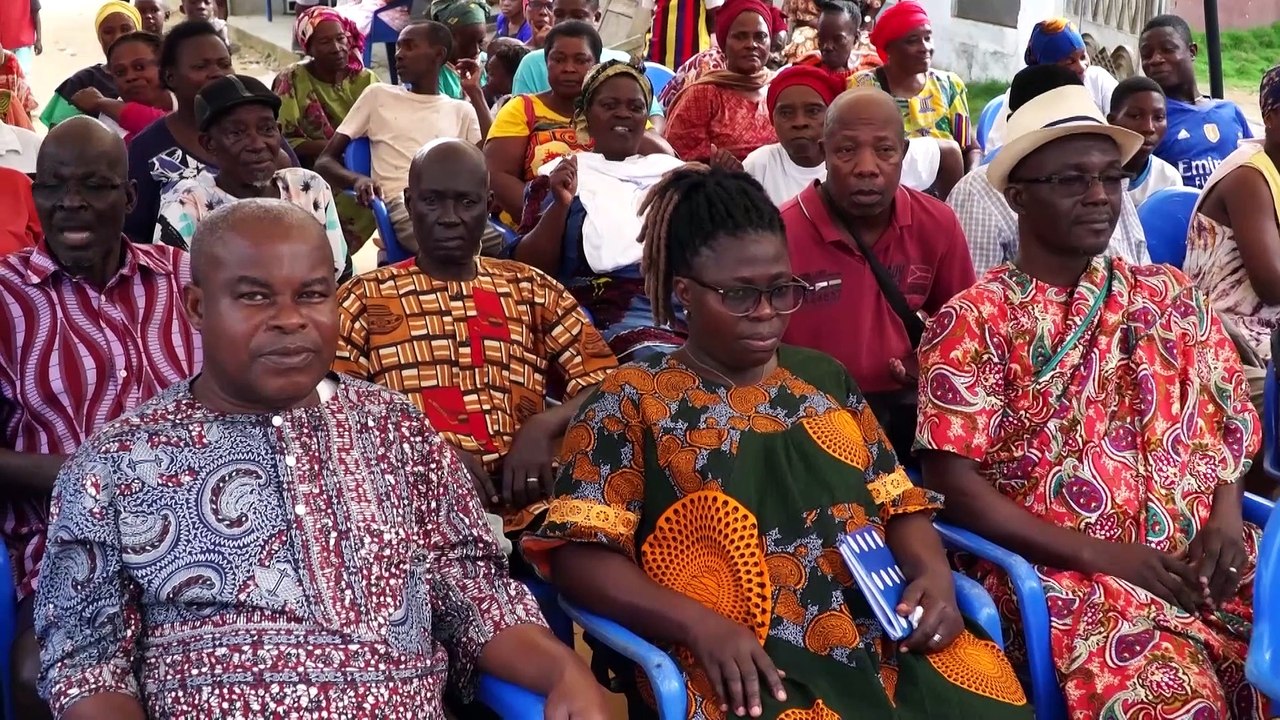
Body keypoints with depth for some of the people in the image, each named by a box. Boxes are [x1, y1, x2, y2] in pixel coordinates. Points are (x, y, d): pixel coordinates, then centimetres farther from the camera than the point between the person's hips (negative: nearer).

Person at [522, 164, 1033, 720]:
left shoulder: (825, 379, 17)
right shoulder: (634, 402, 2)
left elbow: (898, 503, 19)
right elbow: (578, 555, -5)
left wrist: (934, 575, -3)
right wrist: (700, 625, -18)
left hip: (880, 639, 5)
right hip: (740, 668, -4)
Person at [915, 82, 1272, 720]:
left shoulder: (1169, 296, 14)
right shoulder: (974, 322, -2)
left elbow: (1231, 418, 18)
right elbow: (951, 480, -8)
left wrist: (1227, 513, -2)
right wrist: (1098, 555, -14)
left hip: (1200, 560, 5)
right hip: (1060, 570, -5)